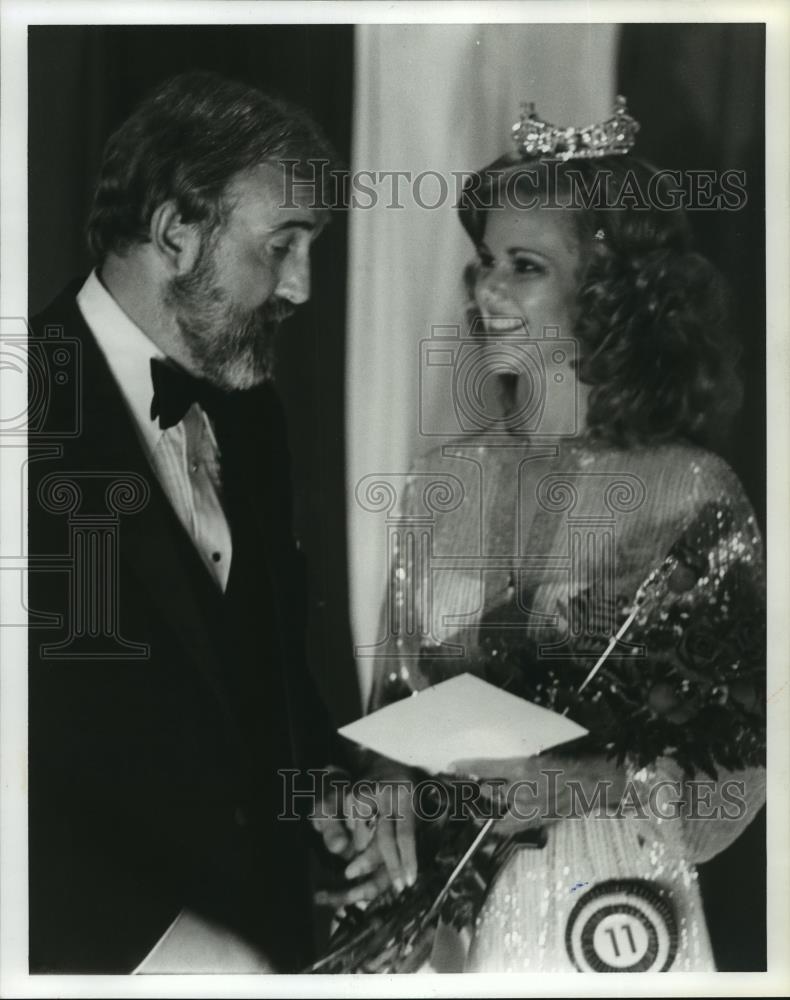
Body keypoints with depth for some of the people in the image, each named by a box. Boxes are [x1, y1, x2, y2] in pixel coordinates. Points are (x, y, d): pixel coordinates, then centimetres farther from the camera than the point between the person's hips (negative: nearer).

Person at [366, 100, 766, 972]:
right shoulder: (444, 477, 0)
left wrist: (580, 786, -21)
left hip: (607, 905, -3)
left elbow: (736, 757, -8)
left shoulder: (687, 489, -12)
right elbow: (393, 698, 8)